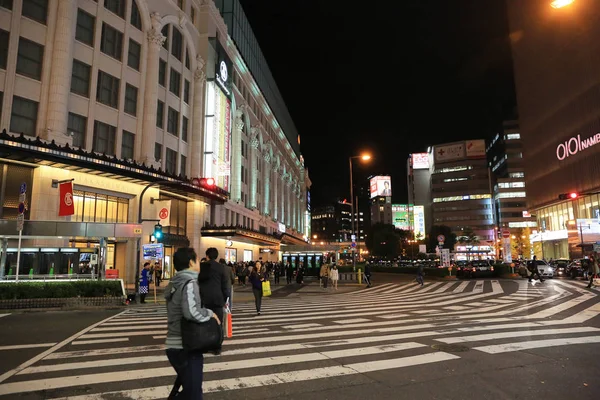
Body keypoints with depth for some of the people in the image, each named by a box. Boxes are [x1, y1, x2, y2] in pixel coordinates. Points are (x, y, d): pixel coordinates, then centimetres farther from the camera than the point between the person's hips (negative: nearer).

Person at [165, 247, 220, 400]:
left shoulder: (174, 284, 12)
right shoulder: (189, 283, -18)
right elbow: (191, 312, -33)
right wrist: (210, 313, -16)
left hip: (175, 345, 10)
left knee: (185, 384, 30)